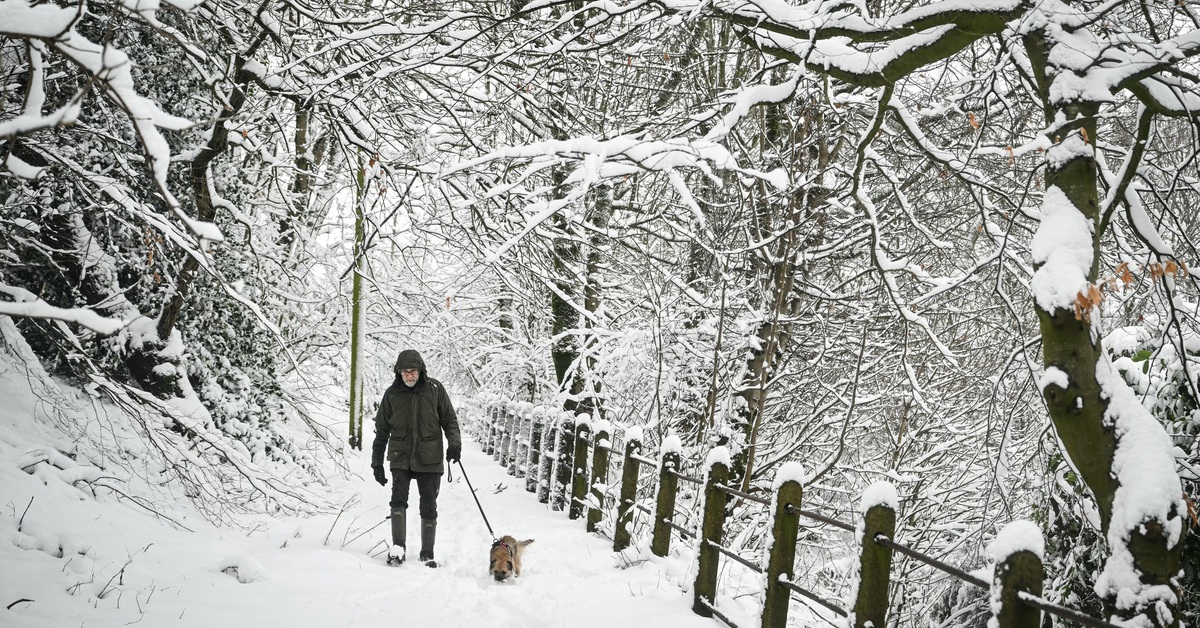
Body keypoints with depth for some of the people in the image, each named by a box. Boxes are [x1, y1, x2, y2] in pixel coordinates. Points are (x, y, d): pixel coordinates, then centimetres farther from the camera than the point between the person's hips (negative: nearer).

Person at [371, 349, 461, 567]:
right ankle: (397, 547, -13)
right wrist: (377, 463, 9)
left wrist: (454, 443, -10)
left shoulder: (435, 389, -1)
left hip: (430, 459, 0)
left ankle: (427, 553, 16)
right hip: (400, 458, 0)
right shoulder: (392, 394, 2)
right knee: (398, 500, -17)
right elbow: (382, 430, 10)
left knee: (429, 507, 5)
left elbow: (450, 420, 7)